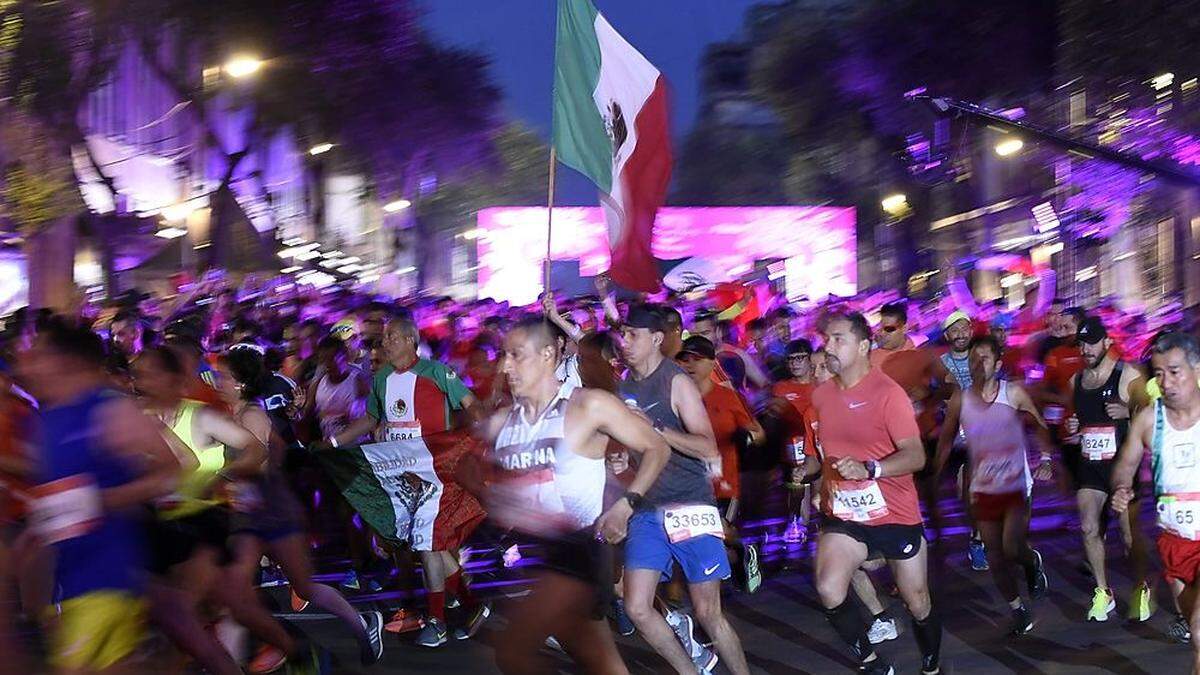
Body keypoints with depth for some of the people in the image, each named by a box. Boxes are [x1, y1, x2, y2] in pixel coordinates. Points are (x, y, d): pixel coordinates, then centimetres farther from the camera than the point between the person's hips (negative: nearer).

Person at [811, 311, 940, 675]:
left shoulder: (888, 392, -15)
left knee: (918, 604, 10)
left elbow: (915, 456, -23)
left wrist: (868, 469, -36)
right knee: (829, 591, -20)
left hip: (896, 516, -4)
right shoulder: (821, 395, 4)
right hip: (844, 516, 4)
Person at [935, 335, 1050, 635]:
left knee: (1012, 548, -17)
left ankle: (1033, 562, 19)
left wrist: (1046, 458, -14)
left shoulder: (1014, 393, -7)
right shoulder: (960, 400, -1)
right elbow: (946, 438, 9)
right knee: (995, 555, 7)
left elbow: (1040, 425, 1)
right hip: (983, 488, 3)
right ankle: (1017, 608, 25)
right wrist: (936, 473, 3)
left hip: (1016, 484, -3)